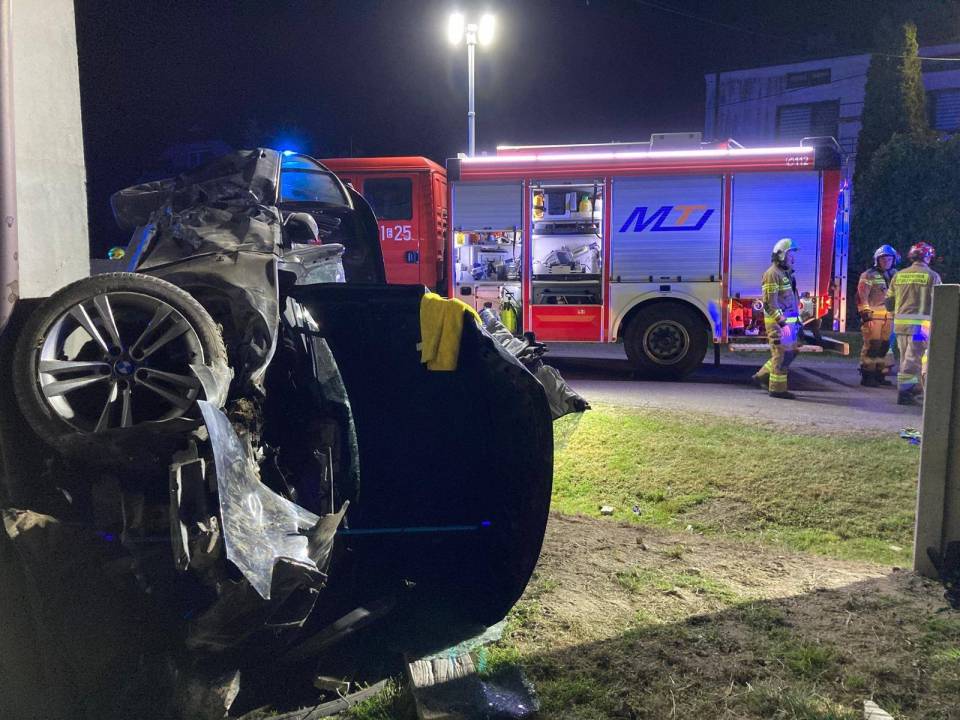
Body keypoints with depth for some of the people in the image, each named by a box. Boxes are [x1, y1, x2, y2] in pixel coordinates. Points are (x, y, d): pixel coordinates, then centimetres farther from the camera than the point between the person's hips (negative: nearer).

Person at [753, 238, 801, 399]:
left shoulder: (787, 273, 18)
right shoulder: (773, 274, -13)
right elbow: (769, 302, -19)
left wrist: (797, 320, 22)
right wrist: (781, 320, -23)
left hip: (788, 320, 10)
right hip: (778, 321, -10)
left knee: (790, 352, 13)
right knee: (781, 354, -6)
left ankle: (762, 376, 21)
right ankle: (777, 389, 2)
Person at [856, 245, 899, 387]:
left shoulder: (895, 275, 17)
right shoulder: (869, 275, -3)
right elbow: (862, 296, -9)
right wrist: (865, 313, -16)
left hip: (889, 317, 6)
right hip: (873, 316, -6)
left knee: (884, 346, 9)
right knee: (871, 346, -9)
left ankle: (880, 374, 18)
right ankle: (867, 376, -4)